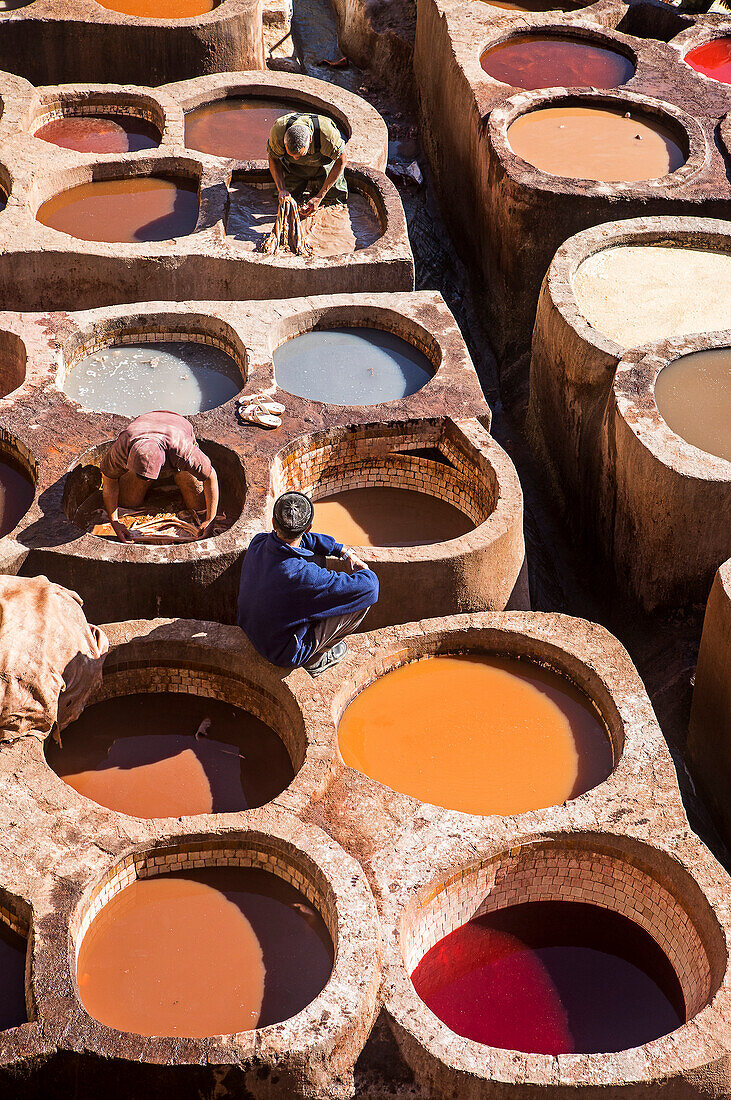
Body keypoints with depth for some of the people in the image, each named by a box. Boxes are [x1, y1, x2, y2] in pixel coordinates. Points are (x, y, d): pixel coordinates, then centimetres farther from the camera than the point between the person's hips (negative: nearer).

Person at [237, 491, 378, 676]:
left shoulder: (257, 543, -16)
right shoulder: (300, 574, -38)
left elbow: (306, 540, 8)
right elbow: (368, 585, -30)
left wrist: (345, 552, 7)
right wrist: (365, 572, -6)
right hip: (285, 654, -7)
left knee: (317, 557, 16)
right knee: (364, 598, -8)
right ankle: (314, 660, 13)